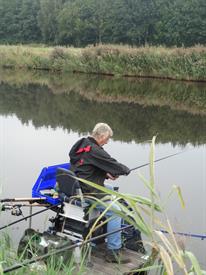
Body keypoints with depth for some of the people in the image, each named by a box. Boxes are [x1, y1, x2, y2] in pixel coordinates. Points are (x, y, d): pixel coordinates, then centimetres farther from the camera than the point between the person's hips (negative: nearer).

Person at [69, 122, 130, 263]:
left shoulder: (81, 145, 12)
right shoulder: (94, 150, -19)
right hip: (87, 193, -11)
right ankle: (113, 252, -8)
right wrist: (126, 170, 3)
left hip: (76, 188, 11)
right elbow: (112, 164, -17)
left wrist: (106, 174, 8)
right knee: (115, 211, -10)